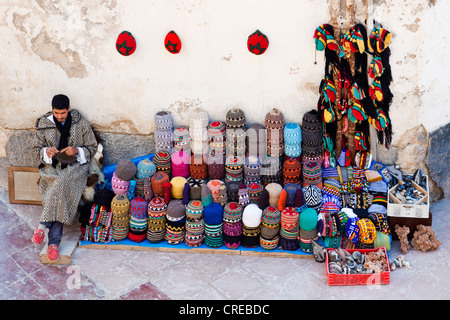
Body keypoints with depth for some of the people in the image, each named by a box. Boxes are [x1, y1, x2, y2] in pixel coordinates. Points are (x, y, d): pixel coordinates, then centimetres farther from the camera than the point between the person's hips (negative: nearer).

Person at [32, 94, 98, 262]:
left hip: (75, 166, -1)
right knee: (61, 193, -30)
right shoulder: (43, 124, 6)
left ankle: (44, 226, -31)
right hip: (52, 166, 1)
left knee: (62, 182, -36)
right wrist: (46, 152, -11)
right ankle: (54, 241, -31)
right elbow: (37, 148, 13)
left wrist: (77, 150, -12)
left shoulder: (81, 123, 3)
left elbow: (92, 147, 8)